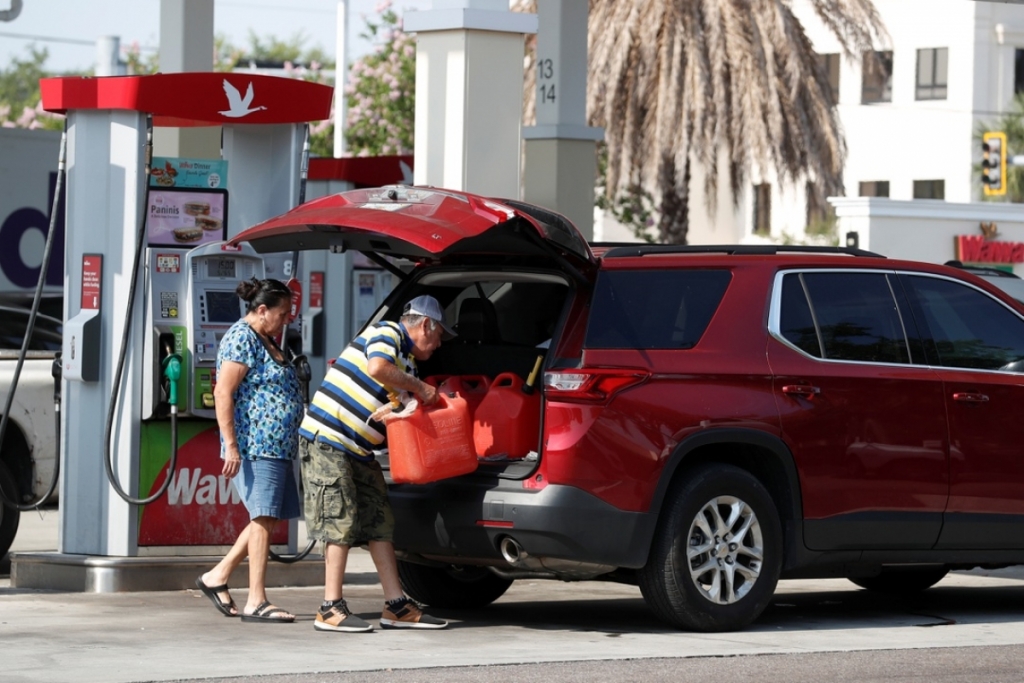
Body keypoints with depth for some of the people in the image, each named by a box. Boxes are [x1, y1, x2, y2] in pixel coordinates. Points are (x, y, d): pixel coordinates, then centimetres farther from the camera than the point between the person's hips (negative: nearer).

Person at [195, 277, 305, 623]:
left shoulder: (266, 341, 19)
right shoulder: (242, 338, -11)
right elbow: (223, 393, -17)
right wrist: (231, 445, -21)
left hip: (277, 447, 10)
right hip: (255, 444, -10)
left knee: (268, 518, 10)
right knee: (264, 518, -10)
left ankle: (217, 577, 19)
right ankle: (256, 602, -8)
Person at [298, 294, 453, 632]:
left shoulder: (408, 361, 19)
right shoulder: (386, 333, -8)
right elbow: (377, 368, -29)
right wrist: (418, 387, -16)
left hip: (358, 451, 10)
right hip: (326, 441, -10)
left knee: (379, 523, 7)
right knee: (341, 522, -10)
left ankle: (396, 606, 9)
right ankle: (331, 610, -6)